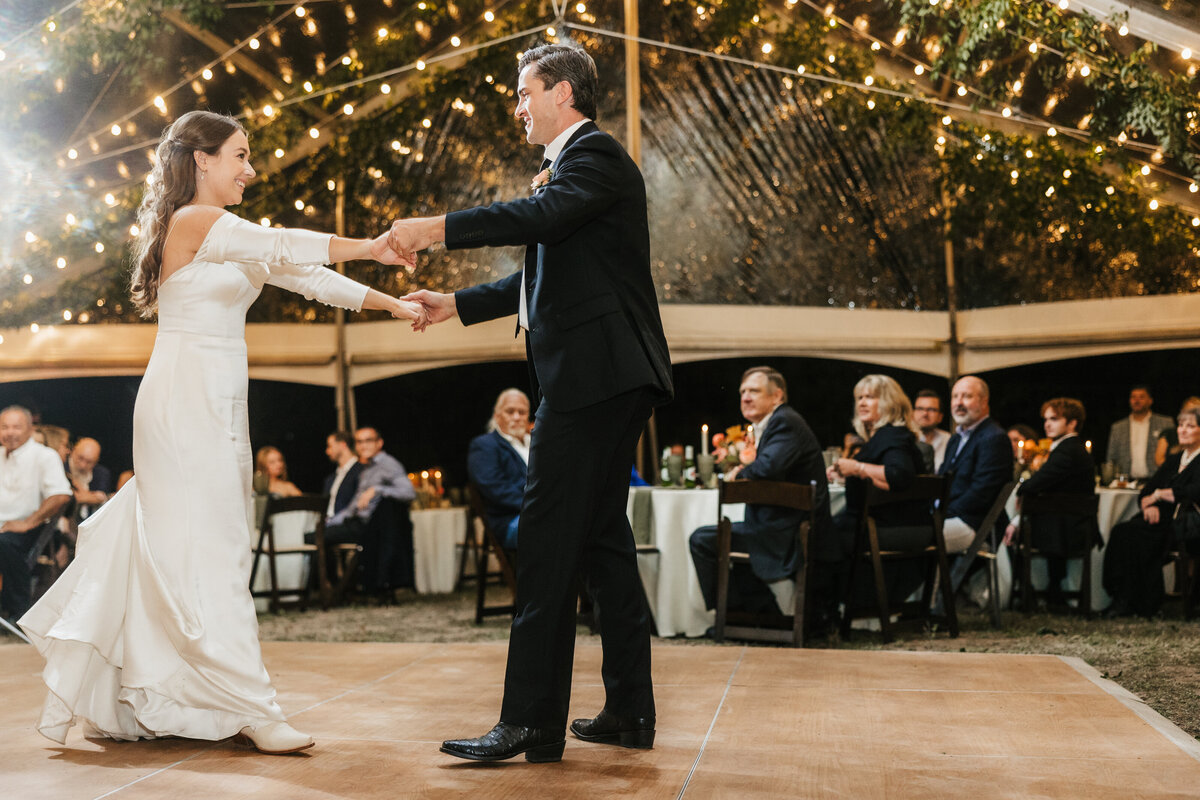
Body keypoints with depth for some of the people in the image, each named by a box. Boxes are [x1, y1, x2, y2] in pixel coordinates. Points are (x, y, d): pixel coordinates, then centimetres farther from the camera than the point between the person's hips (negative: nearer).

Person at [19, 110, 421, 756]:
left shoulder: (231, 233, 17)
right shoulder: (189, 222, -10)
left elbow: (306, 277, 12)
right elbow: (284, 250, -21)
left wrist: (392, 303, 4)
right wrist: (368, 247, -23)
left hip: (221, 406, 9)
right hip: (184, 404, -9)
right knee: (207, 550, -7)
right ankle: (249, 708, -7)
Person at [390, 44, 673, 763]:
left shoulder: (595, 153, -6)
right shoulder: (577, 161, 25)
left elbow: (546, 216, -27)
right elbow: (548, 277, 27)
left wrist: (437, 229, -28)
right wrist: (457, 305, 23)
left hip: (595, 377, -11)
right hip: (609, 379, 11)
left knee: (549, 541, -11)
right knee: (603, 537, 12)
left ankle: (532, 721, -10)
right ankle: (630, 710, 18)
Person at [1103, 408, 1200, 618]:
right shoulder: (1173, 461, 23)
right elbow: (1144, 493, 17)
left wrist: (1160, 494, -9)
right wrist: (1149, 505, -7)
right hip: (1160, 521, 7)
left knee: (1129, 534, -29)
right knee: (1122, 531, -24)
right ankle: (1122, 598, -25)